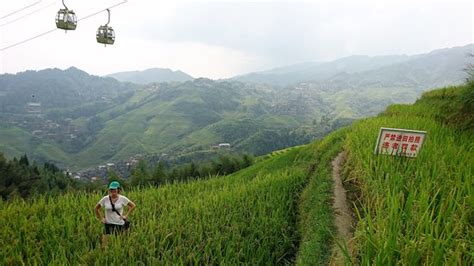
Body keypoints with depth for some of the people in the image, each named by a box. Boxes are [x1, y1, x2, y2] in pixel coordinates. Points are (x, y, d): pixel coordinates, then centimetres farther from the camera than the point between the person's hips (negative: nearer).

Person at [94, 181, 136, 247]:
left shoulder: (122, 198, -6)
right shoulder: (105, 199, -4)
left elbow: (133, 206, 4)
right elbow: (96, 208, 11)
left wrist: (126, 215, -1)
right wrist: (101, 218, 5)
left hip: (120, 224, 0)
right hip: (108, 224, 1)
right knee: (105, 245, -6)